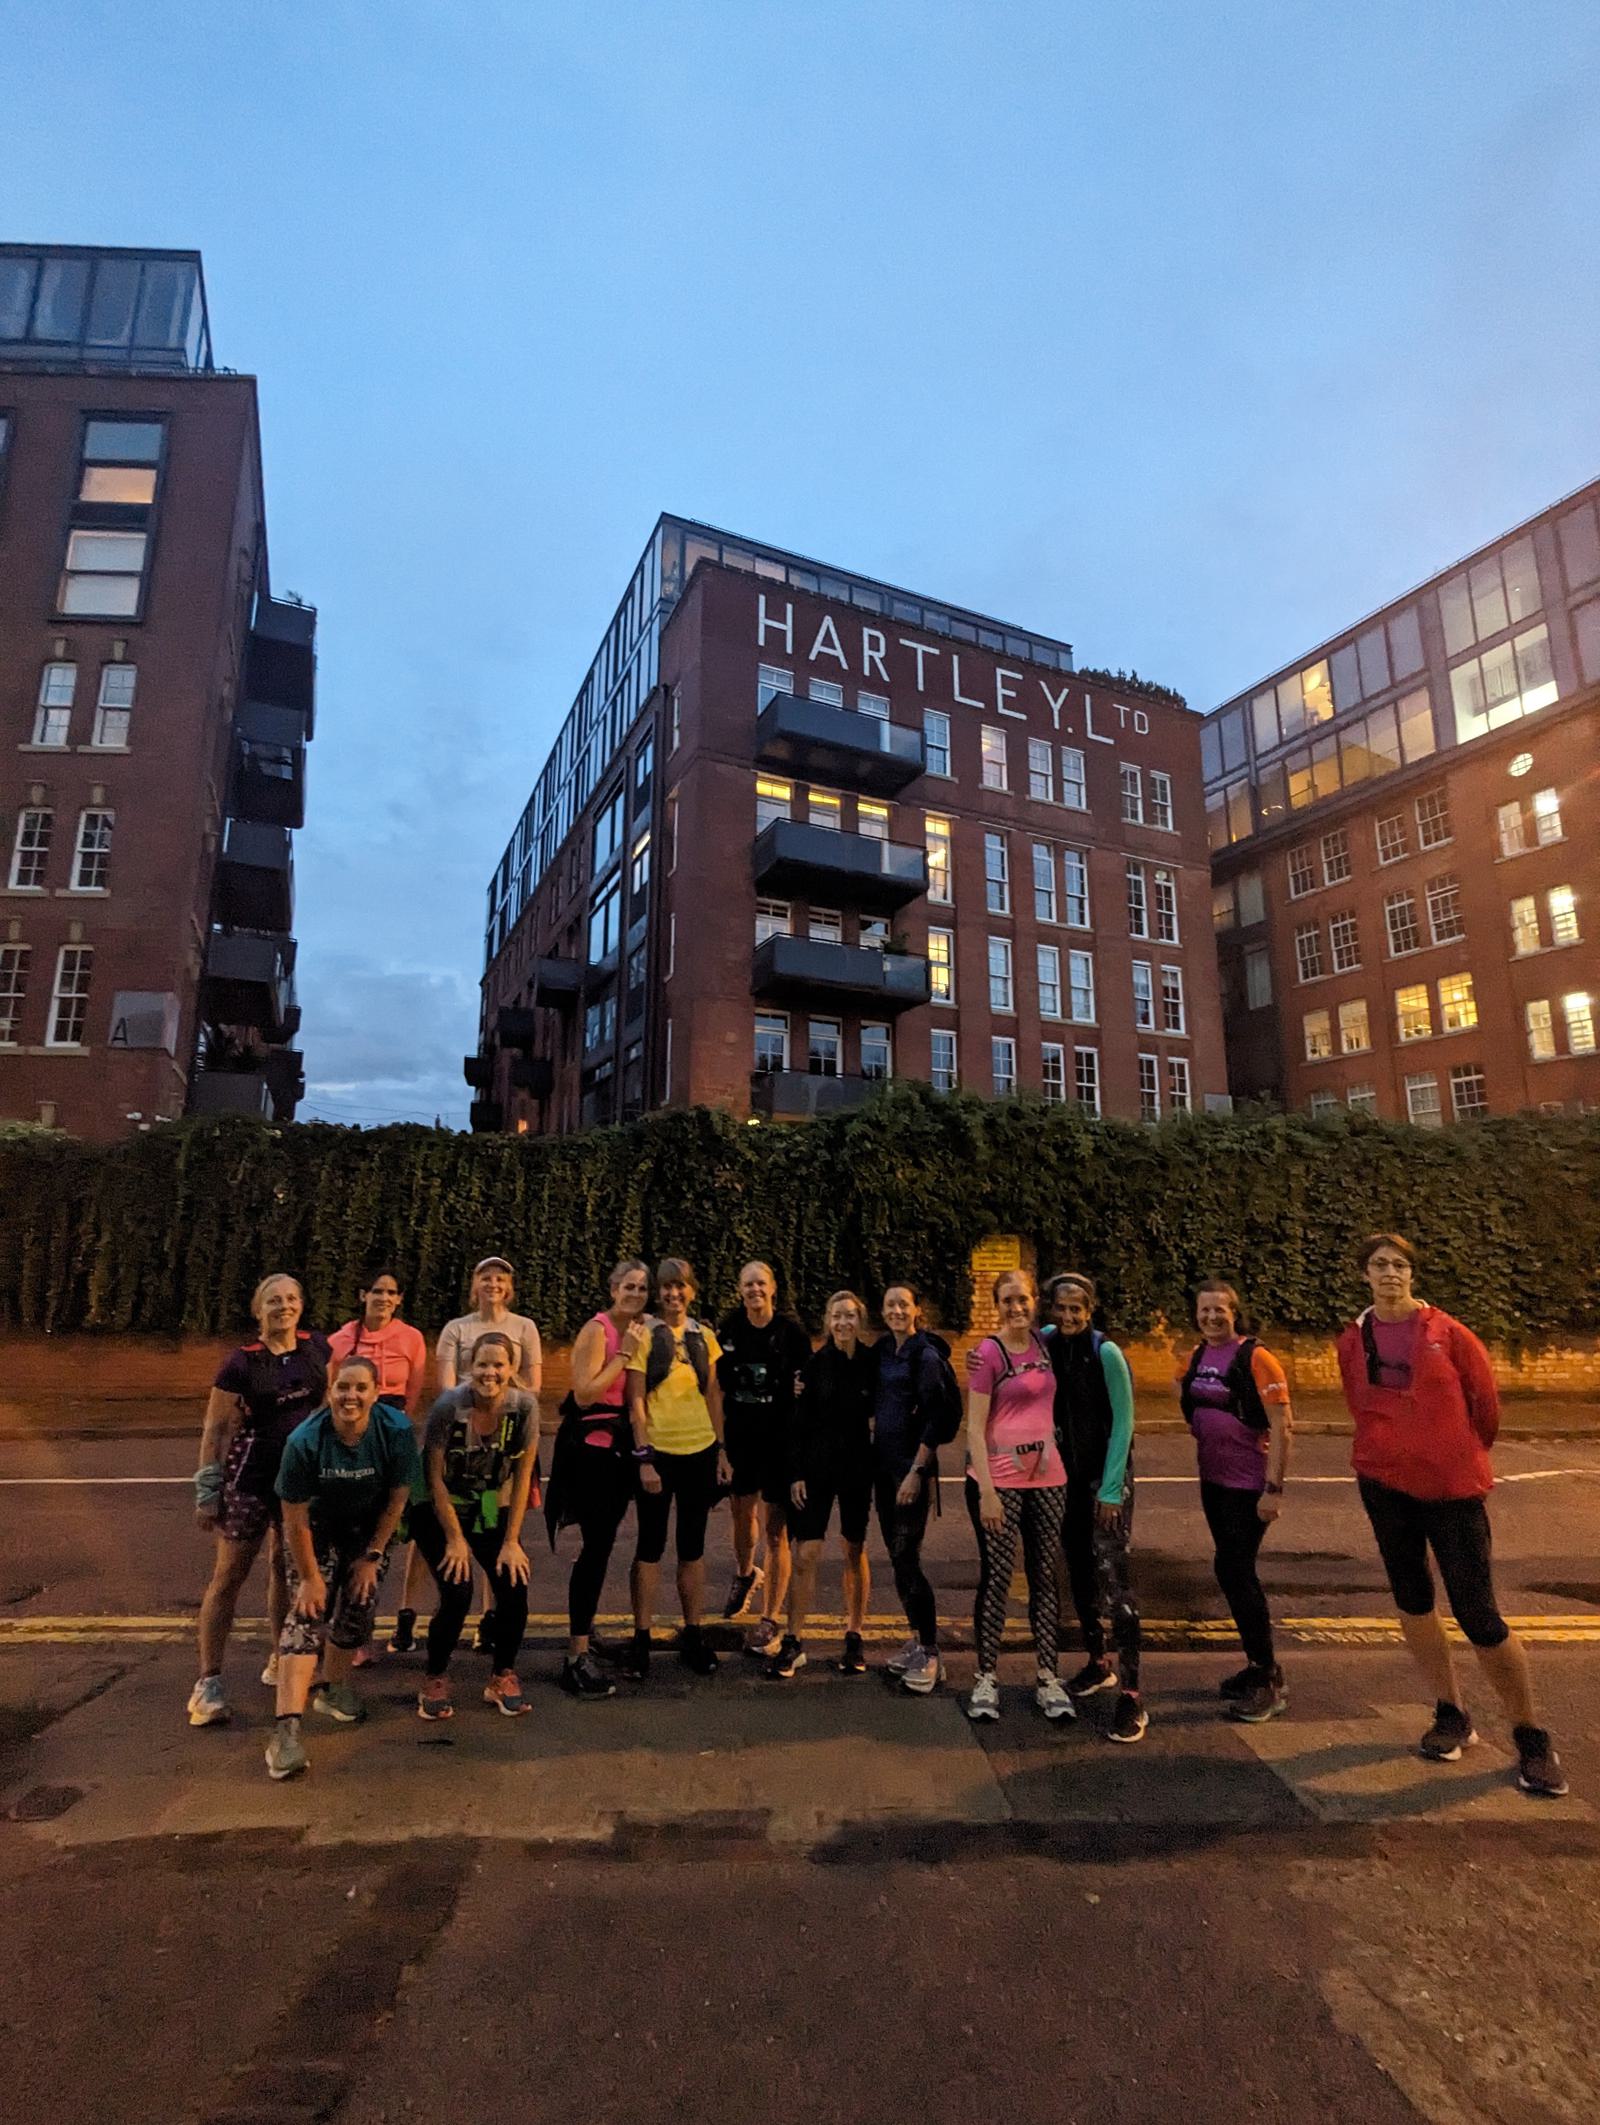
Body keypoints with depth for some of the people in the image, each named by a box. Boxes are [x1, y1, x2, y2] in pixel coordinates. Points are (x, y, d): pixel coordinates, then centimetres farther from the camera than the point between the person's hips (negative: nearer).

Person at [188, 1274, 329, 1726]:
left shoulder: (316, 1347, 0)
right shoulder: (241, 1363, -11)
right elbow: (215, 1428, -7)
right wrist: (206, 1492, -9)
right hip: (251, 1476, -4)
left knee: (286, 1566, 16)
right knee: (230, 1574, 1)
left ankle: (279, 1661, 31)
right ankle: (209, 1682, 11)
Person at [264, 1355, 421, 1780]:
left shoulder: (397, 1430, -27)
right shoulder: (305, 1441, -30)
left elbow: (397, 1497, -14)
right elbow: (295, 1518, -19)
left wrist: (372, 1556, -9)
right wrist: (309, 1577, -14)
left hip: (369, 1527, 2)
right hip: (317, 1527, -2)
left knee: (358, 1604, 0)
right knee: (307, 1614, -14)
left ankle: (335, 1689, 27)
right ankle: (286, 1728, -15)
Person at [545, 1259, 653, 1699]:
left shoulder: (642, 1330, 9)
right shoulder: (597, 1330, -13)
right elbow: (584, 1393, -19)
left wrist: (644, 1349, 0)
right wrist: (625, 1353, -19)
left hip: (621, 1446, 7)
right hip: (591, 1444, -7)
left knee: (601, 1544, 17)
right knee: (597, 1545, -9)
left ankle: (583, 1629, 35)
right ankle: (576, 1656, -2)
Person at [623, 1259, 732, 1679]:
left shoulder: (704, 1336, 5)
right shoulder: (645, 1335, -7)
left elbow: (713, 1397, 10)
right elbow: (635, 1401, -9)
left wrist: (721, 1451, 7)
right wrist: (643, 1458, -12)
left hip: (700, 1452, 4)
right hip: (658, 1453, -3)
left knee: (693, 1546, 12)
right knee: (650, 1546, 6)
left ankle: (693, 1637, 24)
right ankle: (641, 1640, 19)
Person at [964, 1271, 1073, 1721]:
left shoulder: (1044, 1343, 5)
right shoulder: (987, 1353, -11)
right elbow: (975, 1428, -11)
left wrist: (1055, 1458, 11)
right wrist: (986, 1491, -15)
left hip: (1046, 1477, 5)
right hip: (999, 1480, -5)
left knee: (1046, 1577, 11)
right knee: (996, 1578, 2)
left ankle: (1047, 1678, 22)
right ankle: (986, 1679, 15)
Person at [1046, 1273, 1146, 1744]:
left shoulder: (1106, 1353, -15)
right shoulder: (1046, 1344, -1)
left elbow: (1123, 1421, -13)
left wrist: (1110, 1489, -14)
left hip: (1107, 1477, -5)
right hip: (1066, 1475, 5)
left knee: (1112, 1578, -9)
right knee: (1079, 1573, 15)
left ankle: (1132, 1696, -2)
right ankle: (1097, 1664, 32)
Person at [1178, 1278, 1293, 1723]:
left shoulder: (1255, 1357, -16)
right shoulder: (1196, 1357, 4)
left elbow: (1281, 1425, -18)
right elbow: (1186, 1396, 24)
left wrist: (1274, 1488, -20)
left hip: (1249, 1484, -7)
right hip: (1213, 1479, 7)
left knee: (1234, 1571, -6)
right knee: (1235, 1572, 14)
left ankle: (1269, 1683, 9)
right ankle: (1259, 1665, 29)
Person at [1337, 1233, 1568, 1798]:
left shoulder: (1447, 1333, -7)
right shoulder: (1352, 1342, 1)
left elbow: (1485, 1402, 3)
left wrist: (1463, 1459, 12)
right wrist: (1393, 1453, 15)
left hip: (1452, 1488, -3)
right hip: (1385, 1484, 3)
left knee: (1478, 1614, -2)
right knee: (1411, 1599, 11)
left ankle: (1531, 1738, 16)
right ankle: (1451, 1716, 28)